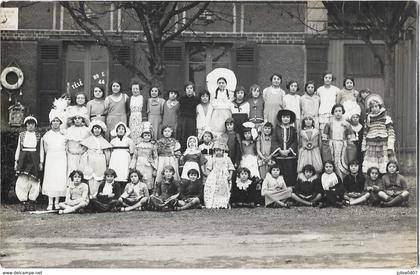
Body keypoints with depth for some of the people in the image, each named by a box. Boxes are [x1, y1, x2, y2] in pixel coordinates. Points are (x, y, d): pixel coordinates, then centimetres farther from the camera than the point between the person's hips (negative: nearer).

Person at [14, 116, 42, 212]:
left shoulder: (38, 135, 9)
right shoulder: (21, 135, 11)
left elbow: (41, 150, 9)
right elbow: (18, 148, 13)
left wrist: (40, 162, 3)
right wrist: (16, 161, 7)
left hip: (34, 159, 0)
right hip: (23, 158, 0)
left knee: (33, 181, -2)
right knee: (22, 180, -10)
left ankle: (31, 203, 7)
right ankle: (24, 202, -7)